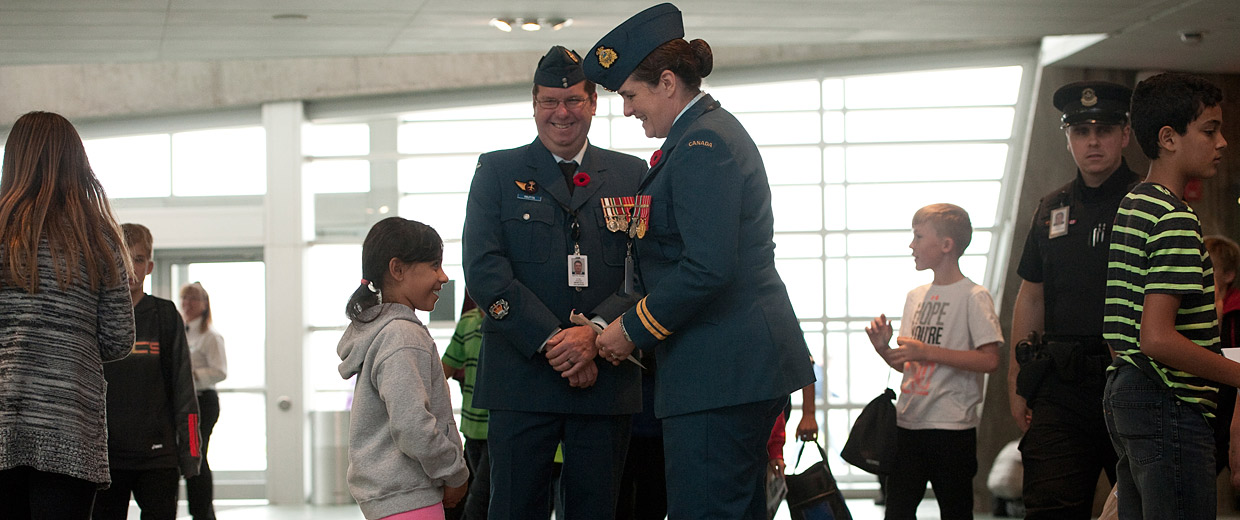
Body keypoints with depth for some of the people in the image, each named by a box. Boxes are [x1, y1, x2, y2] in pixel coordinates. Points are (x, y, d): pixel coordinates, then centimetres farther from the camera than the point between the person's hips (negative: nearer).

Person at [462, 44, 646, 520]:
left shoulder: (631, 175, 13)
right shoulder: (498, 171, 8)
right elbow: (484, 270, -3)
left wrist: (596, 333, -13)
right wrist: (551, 341, -12)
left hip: (606, 377, 2)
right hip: (521, 376, -1)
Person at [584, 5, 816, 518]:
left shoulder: (702, 145, -14)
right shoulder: (716, 130, 19)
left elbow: (707, 268, -22)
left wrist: (633, 328, -12)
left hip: (719, 370, -11)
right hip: (750, 362, 11)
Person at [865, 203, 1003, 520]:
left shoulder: (973, 297, -7)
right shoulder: (916, 297, 14)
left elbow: (989, 360, -17)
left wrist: (927, 351, -19)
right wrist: (884, 348, -1)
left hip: (952, 425, -6)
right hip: (908, 422, 6)